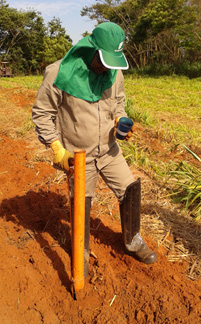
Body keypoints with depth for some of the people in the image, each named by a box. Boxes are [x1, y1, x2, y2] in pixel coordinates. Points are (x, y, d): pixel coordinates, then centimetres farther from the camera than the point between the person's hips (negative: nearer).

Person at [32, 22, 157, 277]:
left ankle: (133, 242, 30)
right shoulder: (59, 73, -20)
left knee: (130, 189, 6)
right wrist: (57, 149, -17)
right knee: (81, 204, 10)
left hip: (108, 150, 4)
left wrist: (120, 121, -10)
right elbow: (42, 113, -11)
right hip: (77, 155, -4)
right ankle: (82, 251, 37)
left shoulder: (114, 73, -6)